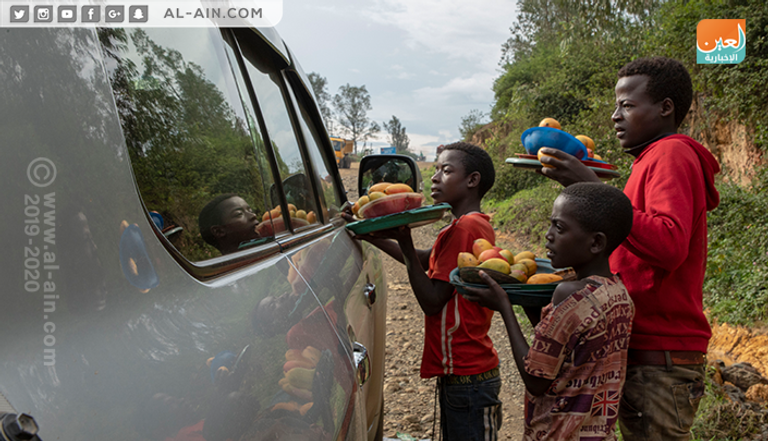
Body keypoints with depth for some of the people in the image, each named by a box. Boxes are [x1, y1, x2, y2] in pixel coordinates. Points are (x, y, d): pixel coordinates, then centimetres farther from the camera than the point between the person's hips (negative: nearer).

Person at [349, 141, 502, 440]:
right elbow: (427, 261, 15)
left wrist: (404, 242, -21)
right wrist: (375, 238, 6)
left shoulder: (462, 228, -20)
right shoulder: (477, 225, 11)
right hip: (465, 370, 10)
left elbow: (431, 302, -20)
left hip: (466, 378, -10)